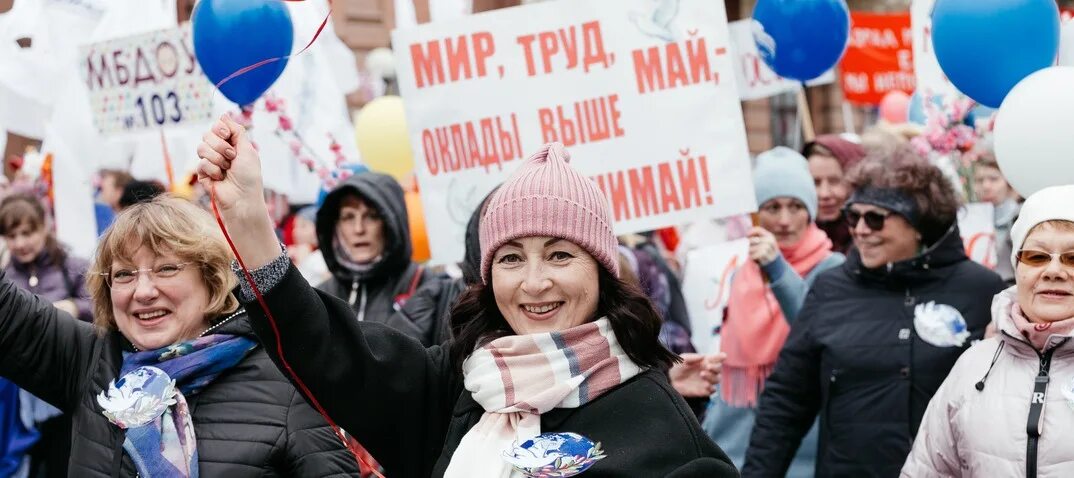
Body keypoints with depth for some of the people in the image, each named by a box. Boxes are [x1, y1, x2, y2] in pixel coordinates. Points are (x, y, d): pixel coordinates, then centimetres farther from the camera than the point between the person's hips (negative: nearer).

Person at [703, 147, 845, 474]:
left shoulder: (832, 270, -5)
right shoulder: (742, 276, 12)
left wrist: (778, 269, -31)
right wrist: (708, 441, 17)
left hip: (801, 460, -5)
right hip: (735, 455, 5)